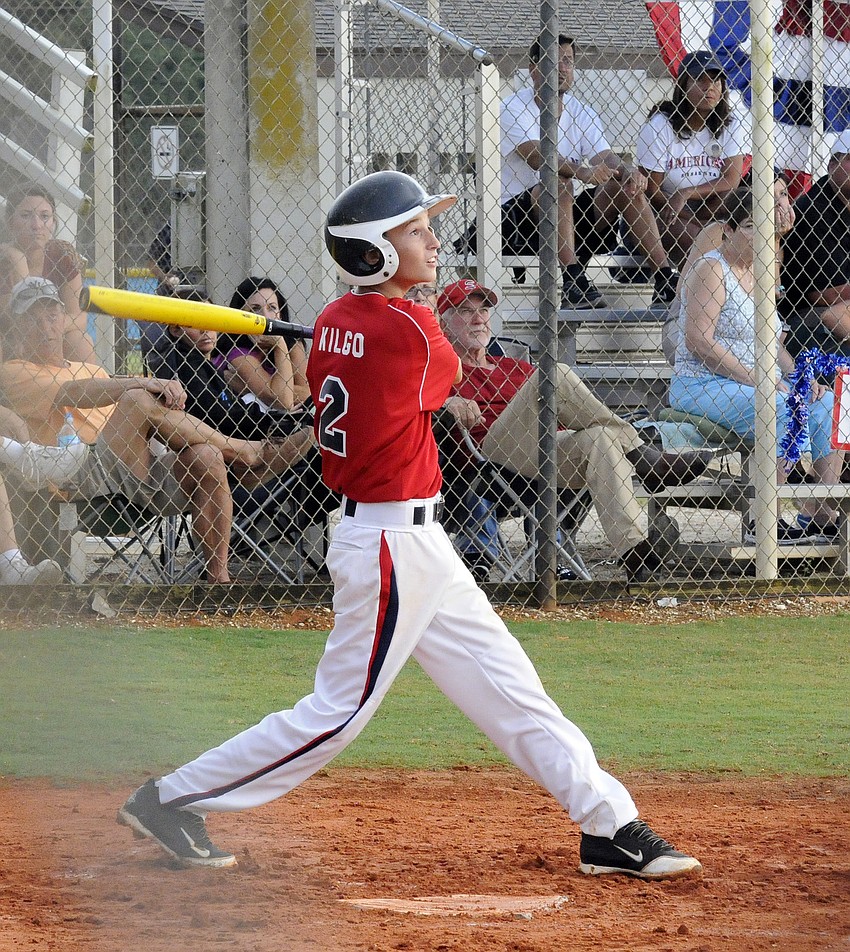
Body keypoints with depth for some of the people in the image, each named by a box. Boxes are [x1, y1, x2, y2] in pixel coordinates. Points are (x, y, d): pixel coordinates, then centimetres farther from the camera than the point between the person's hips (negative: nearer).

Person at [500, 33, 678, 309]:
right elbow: (536, 156, -24)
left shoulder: (581, 114, 11)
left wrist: (627, 171, -29)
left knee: (627, 185, -13)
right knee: (558, 182, -34)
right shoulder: (514, 108, -7)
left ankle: (666, 280, -24)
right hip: (517, 215, -6)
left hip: (569, 214, 6)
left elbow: (604, 157, -5)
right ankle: (573, 283, -46)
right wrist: (580, 172, -41)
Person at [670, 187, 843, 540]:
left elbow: (773, 345, 22)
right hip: (702, 387, -9)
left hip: (760, 383, 9)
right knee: (783, 409, -32)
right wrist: (754, 379, -21)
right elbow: (699, 342, -19)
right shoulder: (710, 269, -9)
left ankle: (820, 514, -12)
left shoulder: (758, 273, 18)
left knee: (826, 404, -11)